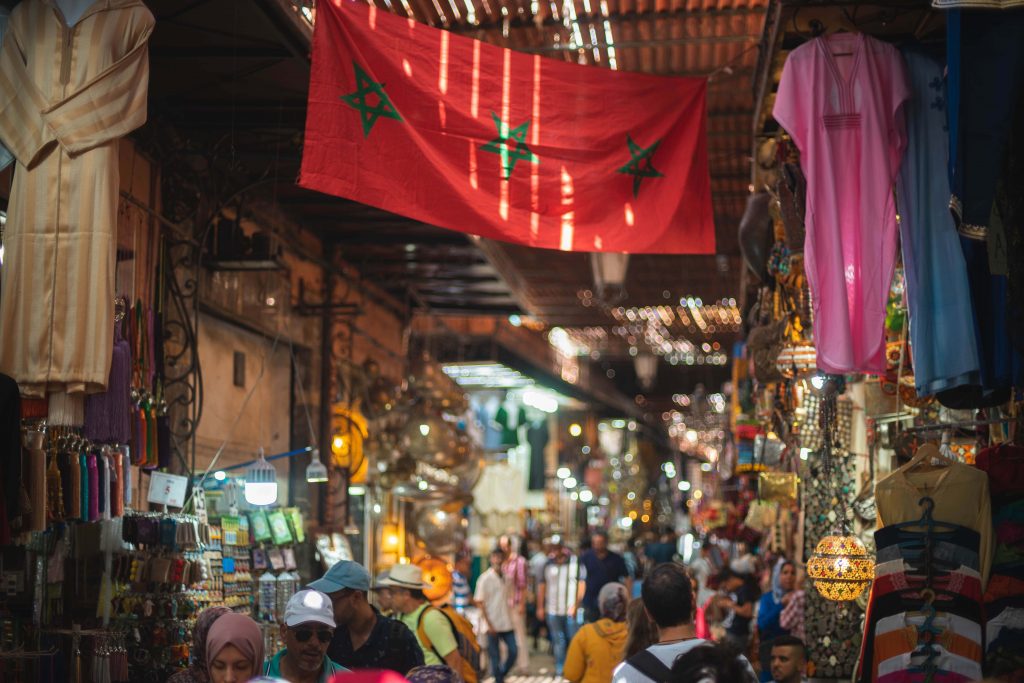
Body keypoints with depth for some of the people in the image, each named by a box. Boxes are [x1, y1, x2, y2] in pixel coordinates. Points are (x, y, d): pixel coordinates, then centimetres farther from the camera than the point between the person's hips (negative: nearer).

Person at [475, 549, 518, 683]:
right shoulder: (485, 578, -9)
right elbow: (479, 602, -10)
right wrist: (489, 624, -14)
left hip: (507, 624, 6)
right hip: (493, 625, -6)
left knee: (513, 651, 2)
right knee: (495, 657, 1)